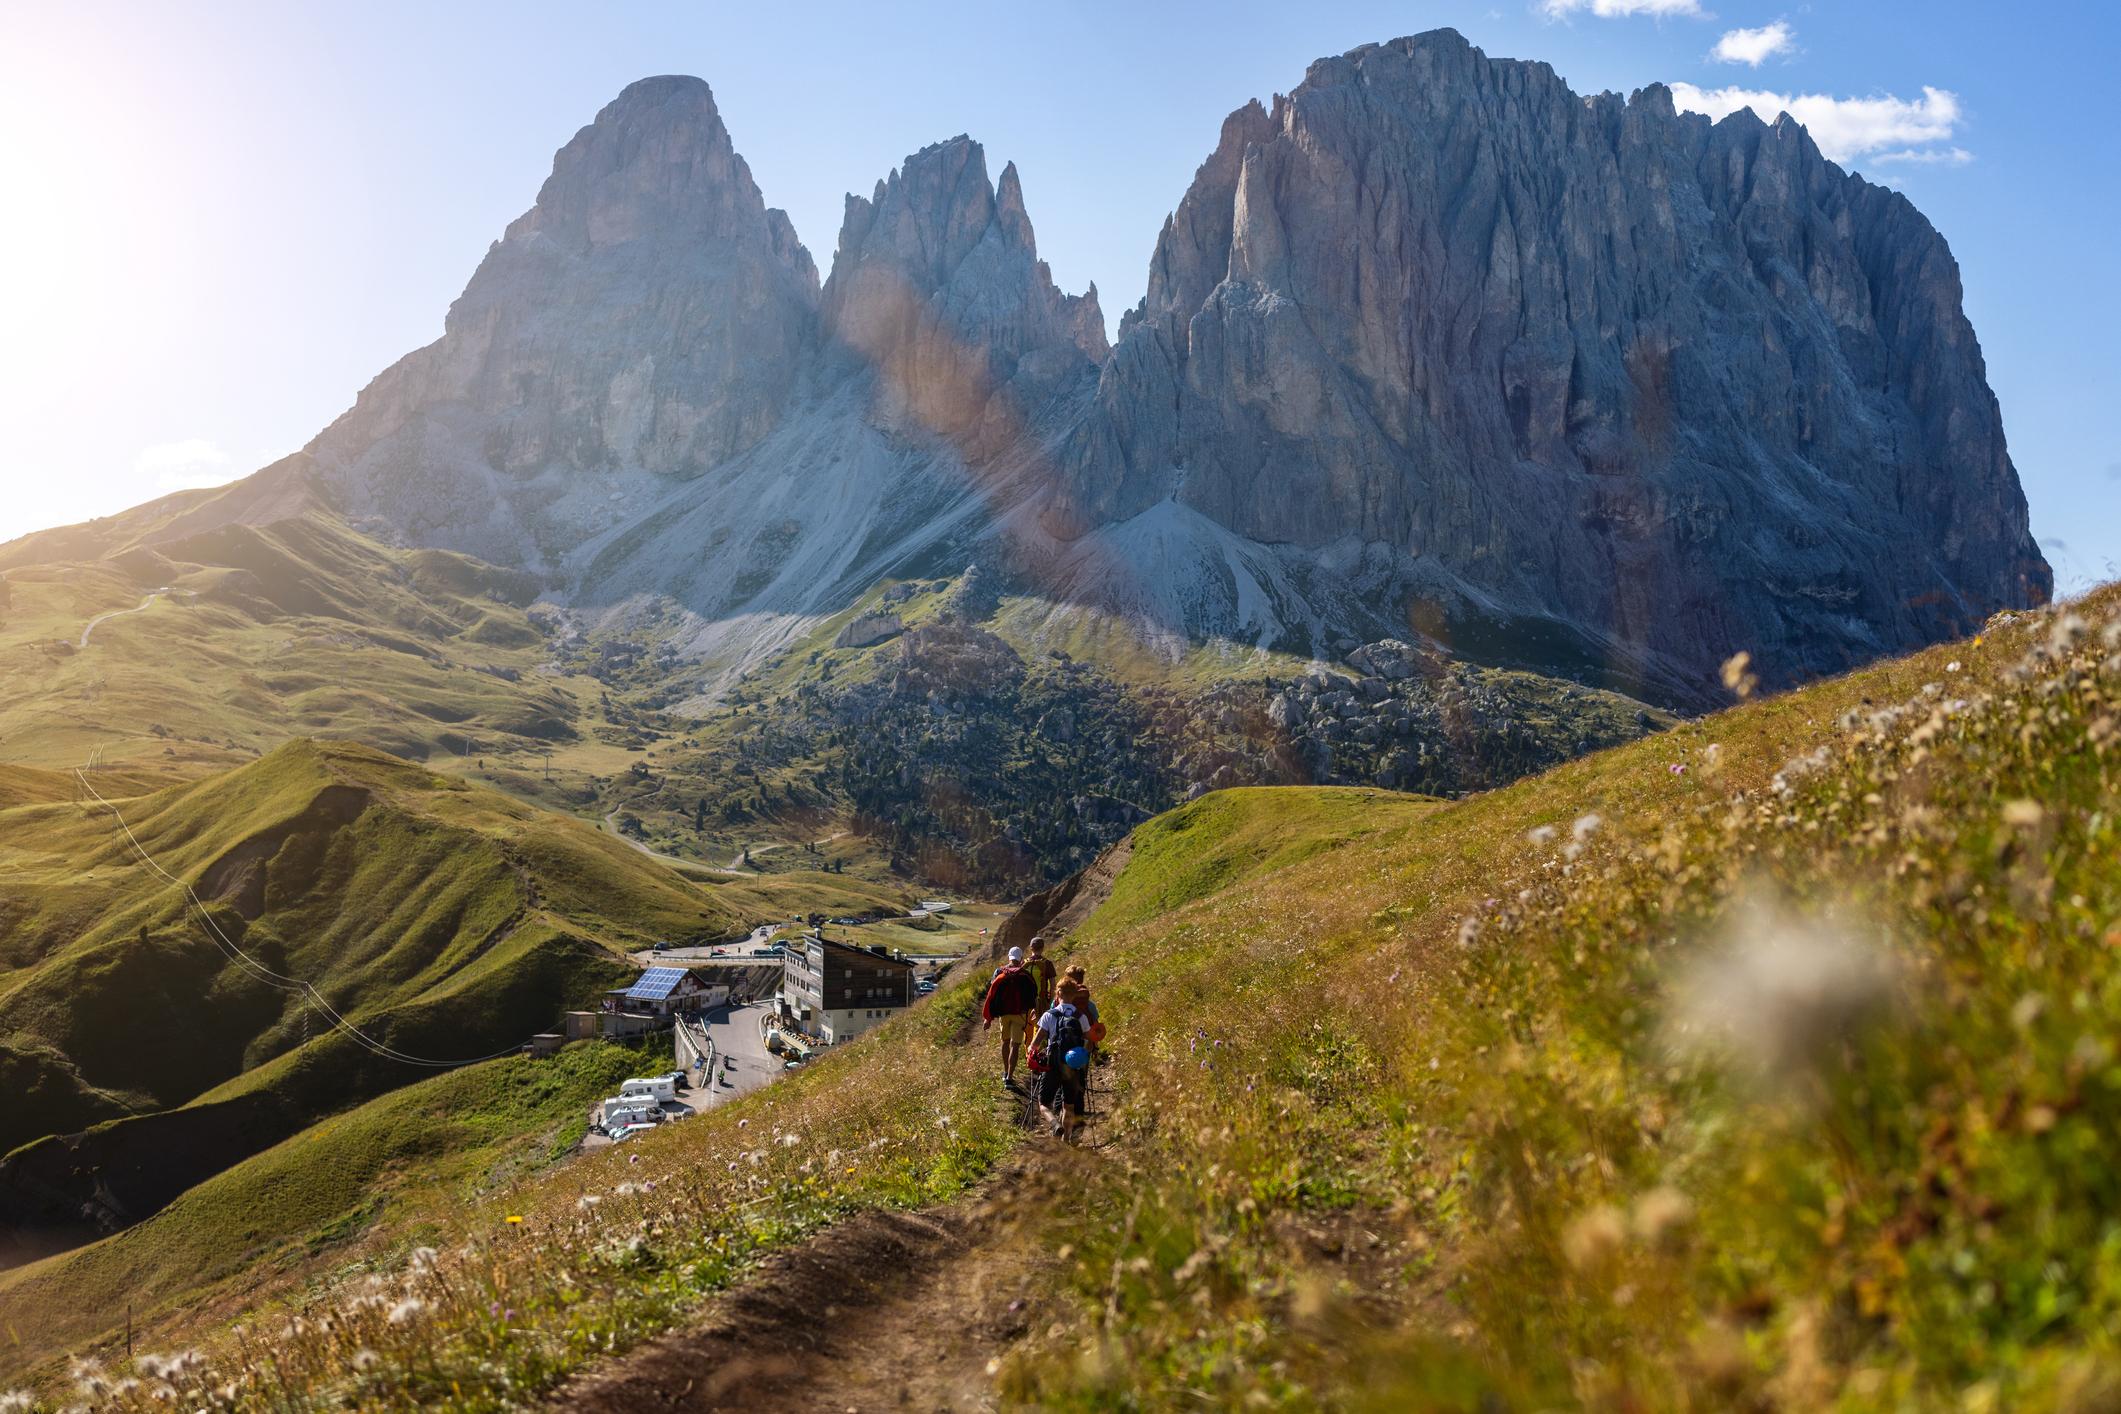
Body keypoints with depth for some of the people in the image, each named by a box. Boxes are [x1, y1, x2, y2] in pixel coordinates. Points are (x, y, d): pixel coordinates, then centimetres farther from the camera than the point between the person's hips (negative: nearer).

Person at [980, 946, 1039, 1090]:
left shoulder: (1000, 973, 0)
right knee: (1015, 1045, -3)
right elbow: (1034, 995, 3)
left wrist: (988, 1018, 1)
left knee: (1005, 1041, 23)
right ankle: (1009, 1078, -12)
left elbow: (991, 996, -2)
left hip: (1003, 1013, 3)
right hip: (1019, 1014, -3)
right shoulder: (1025, 975, -5)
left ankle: (1005, 1072, 33)